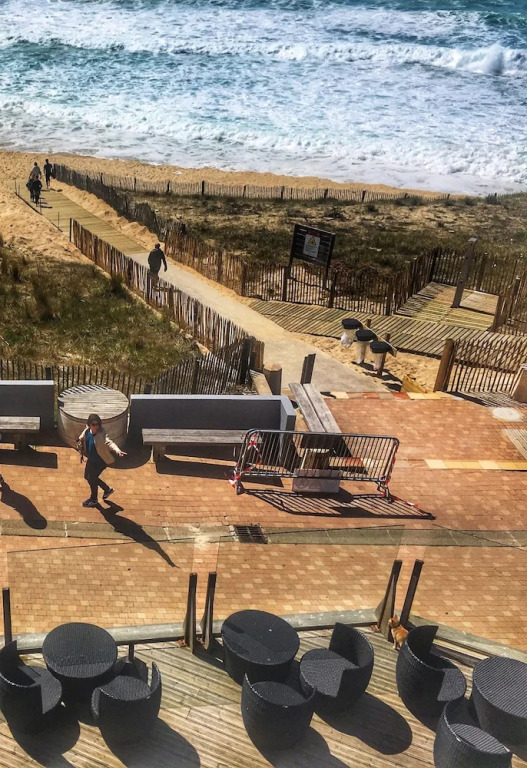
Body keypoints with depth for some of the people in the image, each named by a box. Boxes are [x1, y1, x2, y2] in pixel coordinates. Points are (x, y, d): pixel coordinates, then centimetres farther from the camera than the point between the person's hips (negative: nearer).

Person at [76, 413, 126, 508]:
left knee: (91, 478, 4)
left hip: (100, 461, -8)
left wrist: (118, 451, -67)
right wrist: (81, 453, 15)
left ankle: (93, 500, 33)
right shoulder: (87, 431, -11)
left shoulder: (101, 434, -31)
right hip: (91, 459, 8)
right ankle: (107, 489, 41)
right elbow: (81, 440, 9)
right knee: (87, 476, 21)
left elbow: (109, 442, -49)